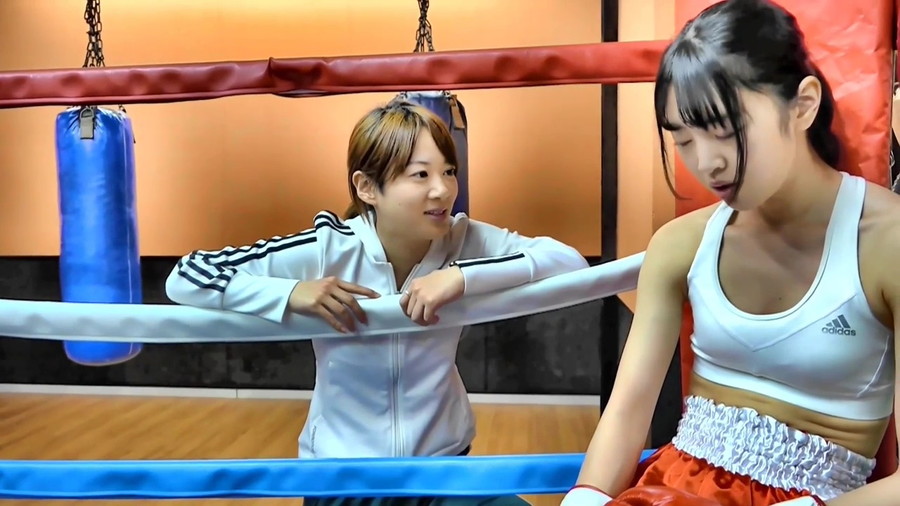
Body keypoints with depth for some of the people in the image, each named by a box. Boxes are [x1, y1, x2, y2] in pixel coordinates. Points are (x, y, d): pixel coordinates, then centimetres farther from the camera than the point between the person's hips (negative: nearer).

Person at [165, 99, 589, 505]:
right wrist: (290, 294, -30)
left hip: (444, 463, 2)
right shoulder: (325, 251, -18)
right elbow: (185, 278, -15)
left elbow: (571, 261, -22)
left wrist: (462, 276, -33)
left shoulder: (465, 241, -13)